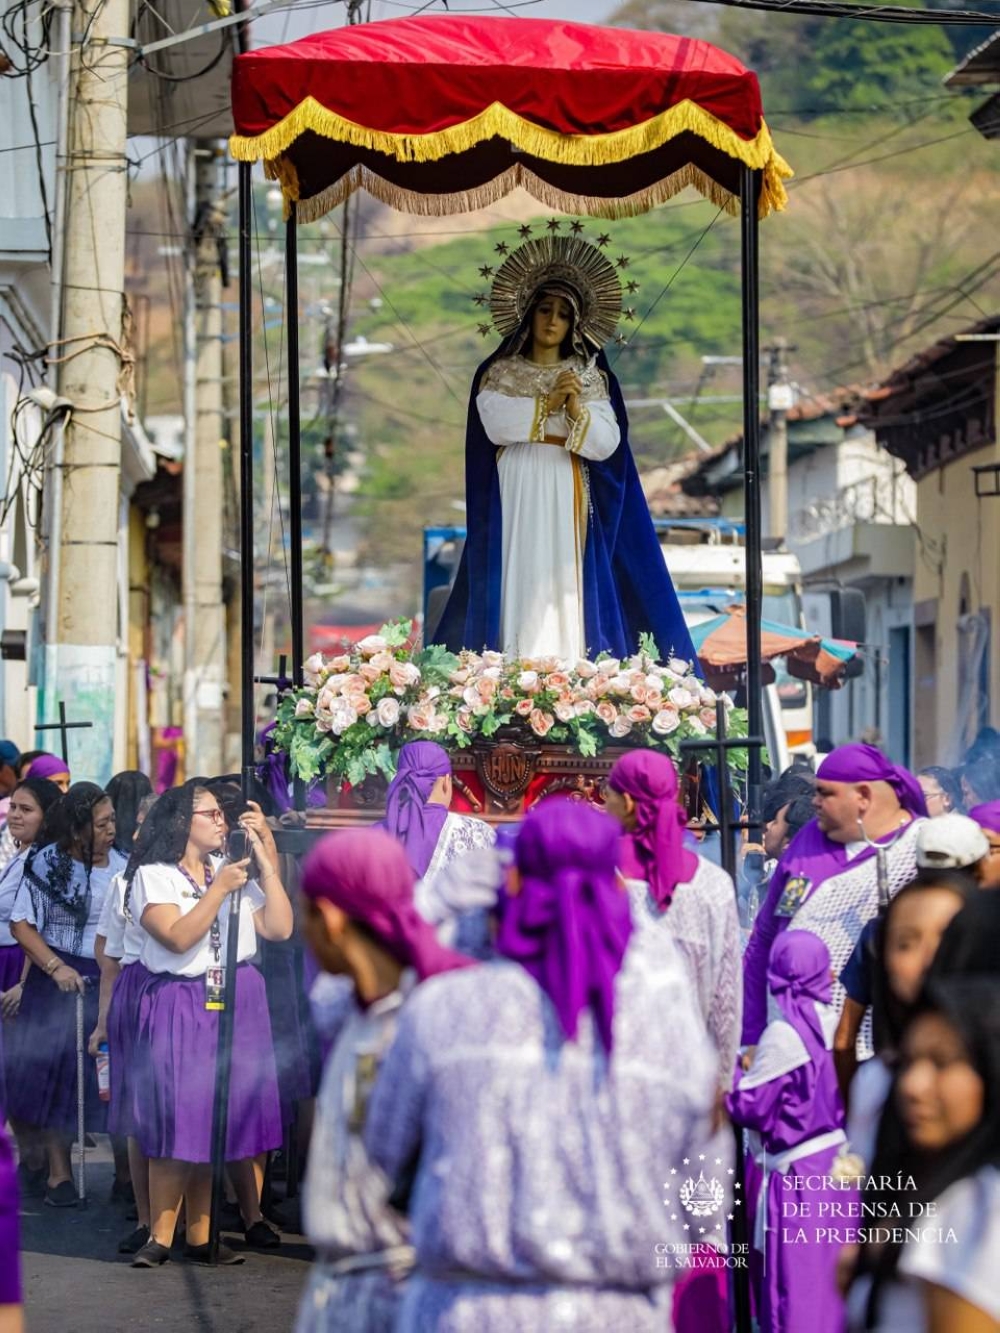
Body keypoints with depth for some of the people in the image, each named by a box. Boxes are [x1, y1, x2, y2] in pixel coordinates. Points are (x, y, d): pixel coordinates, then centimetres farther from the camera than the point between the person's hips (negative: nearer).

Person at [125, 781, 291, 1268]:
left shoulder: (232, 871, 14)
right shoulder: (154, 877, -2)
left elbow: (279, 928, 4)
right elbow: (179, 938, -17)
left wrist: (264, 862, 1)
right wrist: (218, 890, -15)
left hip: (237, 1005, 5)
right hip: (179, 1005, -5)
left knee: (213, 1123, 5)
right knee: (176, 1124, -9)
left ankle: (199, 1237, 10)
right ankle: (160, 1238, -3)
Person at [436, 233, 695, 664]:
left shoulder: (590, 377, 11)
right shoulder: (499, 373, 10)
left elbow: (606, 443, 0)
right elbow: (496, 424, -9)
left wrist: (576, 408, -15)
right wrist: (548, 402, -11)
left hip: (568, 495, 1)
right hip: (517, 492, -1)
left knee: (566, 584, -5)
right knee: (519, 581, -7)